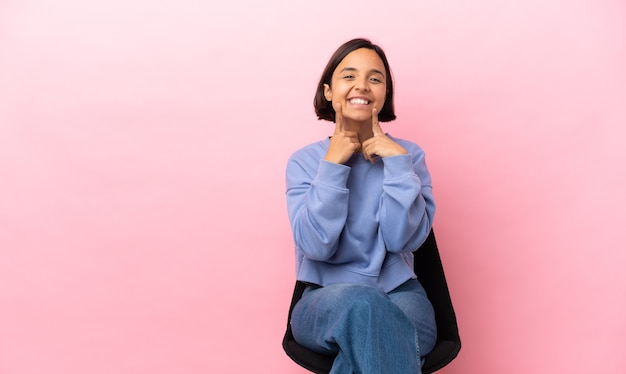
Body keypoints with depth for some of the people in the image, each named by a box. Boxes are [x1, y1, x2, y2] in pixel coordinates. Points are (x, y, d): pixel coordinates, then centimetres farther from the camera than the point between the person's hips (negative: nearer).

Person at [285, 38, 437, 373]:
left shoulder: (409, 155, 4)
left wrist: (397, 162, -13)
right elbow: (317, 245, -12)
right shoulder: (303, 162, 3)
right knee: (361, 303, -36)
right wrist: (332, 165, -13)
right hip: (325, 302, 0)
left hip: (400, 295, 1)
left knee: (365, 340, -34)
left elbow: (405, 238, -11)